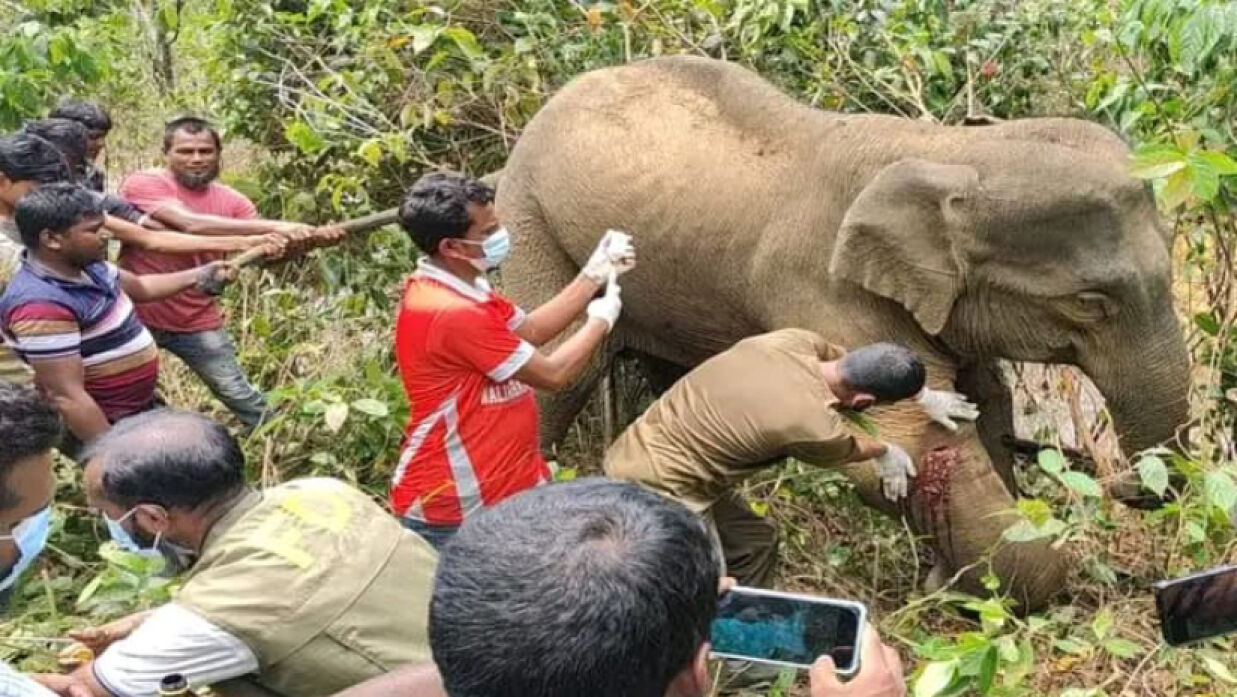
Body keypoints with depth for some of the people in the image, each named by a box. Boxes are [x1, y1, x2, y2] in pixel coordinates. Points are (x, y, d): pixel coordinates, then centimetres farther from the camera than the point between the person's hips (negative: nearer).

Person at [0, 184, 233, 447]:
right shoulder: (43, 306, -31)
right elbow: (67, 397, -31)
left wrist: (201, 275, 14)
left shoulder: (85, 266, -1)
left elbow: (139, 286, 20)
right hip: (104, 428, -9)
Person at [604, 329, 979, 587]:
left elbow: (853, 363, 17)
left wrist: (925, 396, 29)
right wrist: (886, 453, 24)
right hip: (658, 487, -9)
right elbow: (848, 449, 1)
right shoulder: (813, 425, -25)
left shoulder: (797, 341, -5)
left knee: (754, 541, 21)